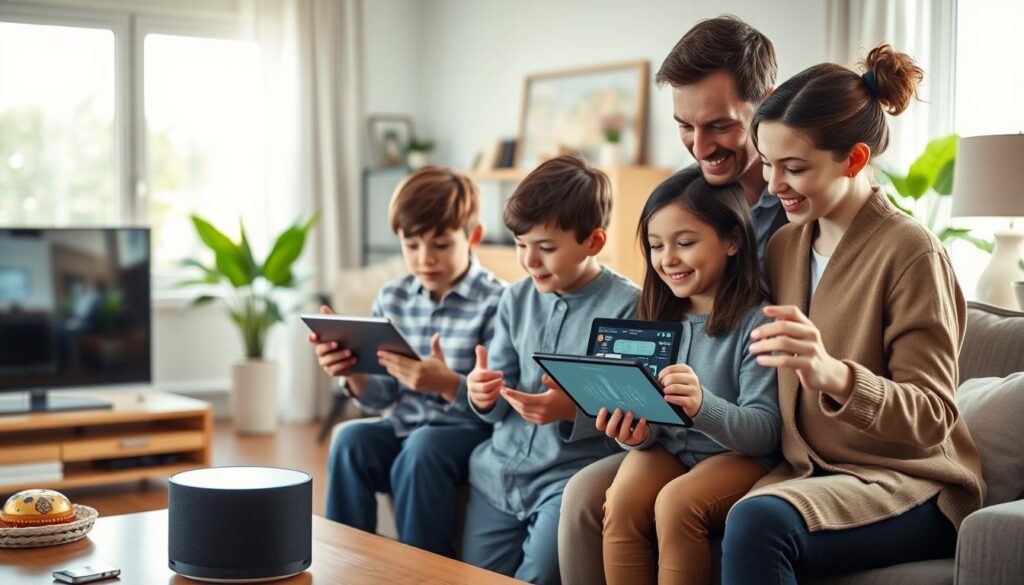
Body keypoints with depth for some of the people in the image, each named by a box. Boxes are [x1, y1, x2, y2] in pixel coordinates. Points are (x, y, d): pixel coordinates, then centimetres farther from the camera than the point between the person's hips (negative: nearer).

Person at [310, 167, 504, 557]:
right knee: (351, 441, -24)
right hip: (404, 425, 5)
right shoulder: (392, 299, 9)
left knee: (421, 450, -34)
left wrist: (447, 383, -33)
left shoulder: (494, 304, -9)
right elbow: (381, 398, 12)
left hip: (470, 430, -5)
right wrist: (353, 372, -10)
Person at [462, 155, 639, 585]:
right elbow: (500, 408, 12)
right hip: (500, 470, 6)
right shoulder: (517, 298, 8)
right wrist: (484, 397, -11)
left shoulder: (627, 307, -10)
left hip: (572, 474, -5)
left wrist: (575, 411, -27)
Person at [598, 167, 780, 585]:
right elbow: (652, 424, 9)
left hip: (741, 455, -4)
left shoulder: (756, 321, -10)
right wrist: (638, 434, -16)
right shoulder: (662, 319, 7)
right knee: (620, 503, -24)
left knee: (675, 503, -31)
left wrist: (703, 407, -34)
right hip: (668, 448, 5)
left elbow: (766, 432, -14)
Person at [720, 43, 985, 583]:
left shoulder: (910, 251, -11)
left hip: (910, 484, -5)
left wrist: (832, 374, -34)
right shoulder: (784, 245, 9)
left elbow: (931, 417, -16)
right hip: (806, 471, 5)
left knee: (756, 522, -33)